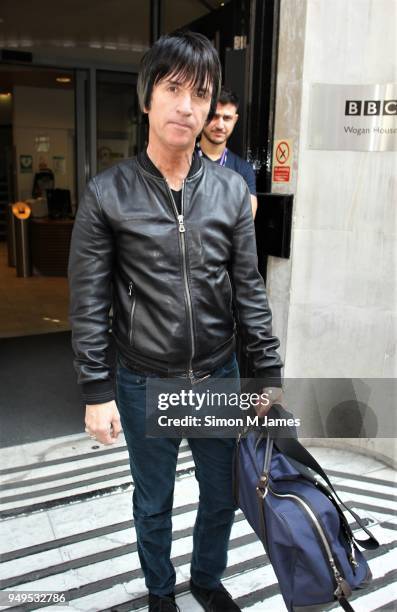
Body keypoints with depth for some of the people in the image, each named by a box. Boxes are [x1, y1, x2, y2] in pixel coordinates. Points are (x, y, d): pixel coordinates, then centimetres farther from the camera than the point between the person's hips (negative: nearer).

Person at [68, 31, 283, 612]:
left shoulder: (232, 190, -3)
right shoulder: (107, 193, -10)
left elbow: (250, 290, 0)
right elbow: (88, 304, -8)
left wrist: (270, 375, 0)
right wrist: (96, 393, -8)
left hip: (220, 378, 3)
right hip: (145, 386, -2)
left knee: (221, 496, 21)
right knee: (153, 504, 19)